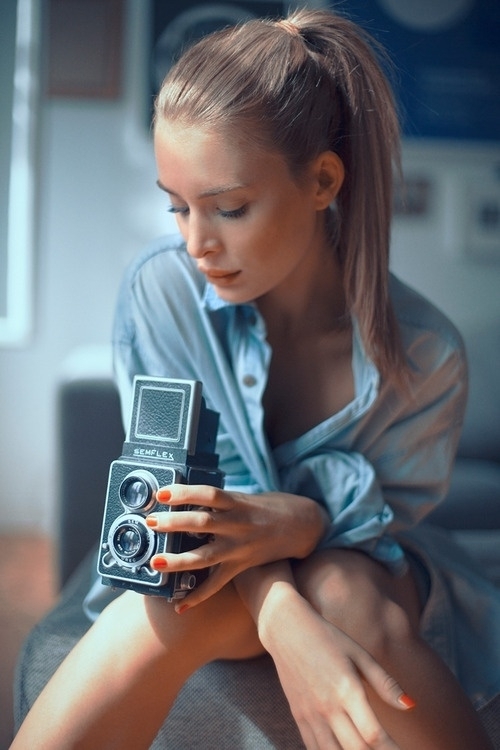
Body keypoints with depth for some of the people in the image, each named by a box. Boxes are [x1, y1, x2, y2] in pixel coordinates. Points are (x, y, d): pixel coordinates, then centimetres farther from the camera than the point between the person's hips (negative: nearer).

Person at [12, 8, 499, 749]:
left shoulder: (422, 353, -19)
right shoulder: (161, 288, -19)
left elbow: (391, 510, -10)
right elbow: (180, 477, -18)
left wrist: (297, 521, -36)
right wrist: (283, 617, -38)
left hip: (366, 573, 1)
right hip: (224, 576, 0)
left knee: (342, 589, -35)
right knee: (180, 601, -35)